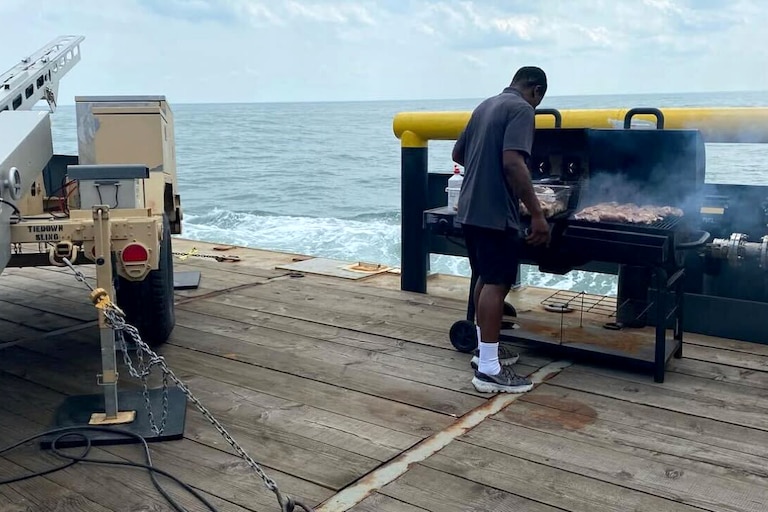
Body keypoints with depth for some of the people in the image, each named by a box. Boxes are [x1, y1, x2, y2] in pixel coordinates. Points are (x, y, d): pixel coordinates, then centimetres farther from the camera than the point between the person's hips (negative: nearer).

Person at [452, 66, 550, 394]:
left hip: (470, 209, 9)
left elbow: (458, 153, 26)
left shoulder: (486, 105, 16)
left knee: (485, 278, 18)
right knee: (496, 284, -6)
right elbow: (513, 163, -24)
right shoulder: (521, 109, -11)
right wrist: (537, 214, -23)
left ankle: (485, 348, 29)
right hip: (495, 212, -9)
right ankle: (489, 370, -4)